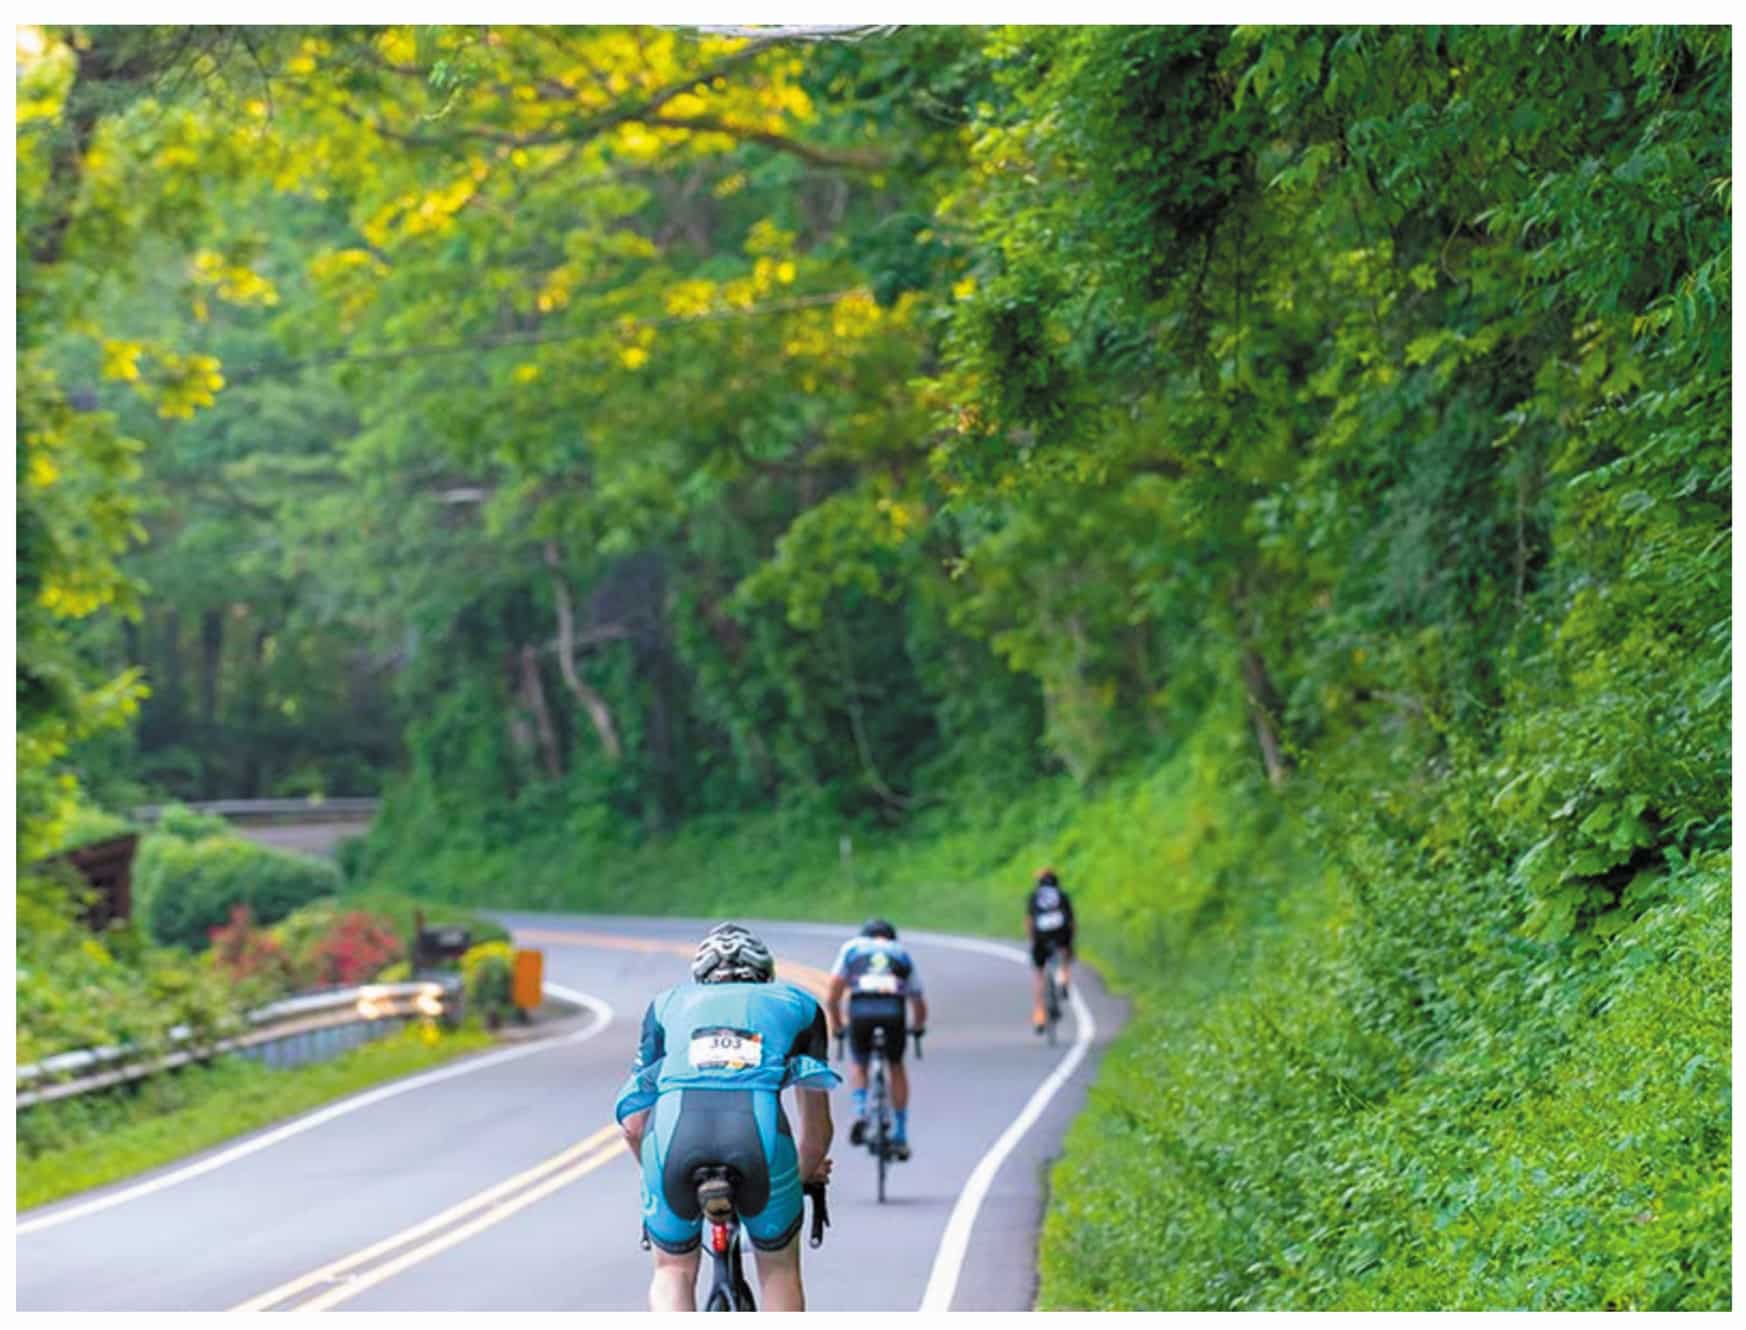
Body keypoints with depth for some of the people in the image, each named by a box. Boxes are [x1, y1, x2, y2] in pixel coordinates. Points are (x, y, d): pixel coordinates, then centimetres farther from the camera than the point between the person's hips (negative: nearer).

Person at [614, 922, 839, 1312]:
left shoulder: (670, 1002, 33)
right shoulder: (797, 1003, 32)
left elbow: (632, 1123, 27)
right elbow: (818, 1129, 32)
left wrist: (661, 1173, 45)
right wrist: (806, 1175, 51)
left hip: (674, 1126, 1)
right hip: (761, 1130, 0)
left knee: (673, 1273, 23)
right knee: (779, 1272, 25)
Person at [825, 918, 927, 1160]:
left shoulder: (852, 948, 25)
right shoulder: (903, 954, 28)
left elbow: (832, 998, 17)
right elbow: (919, 1003, 31)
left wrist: (837, 1023, 32)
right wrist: (919, 1026, 50)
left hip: (861, 1011, -1)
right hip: (893, 1011, 1)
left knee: (858, 1064, 26)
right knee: (896, 1067, 23)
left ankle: (861, 1113, 2)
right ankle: (900, 1138, 22)